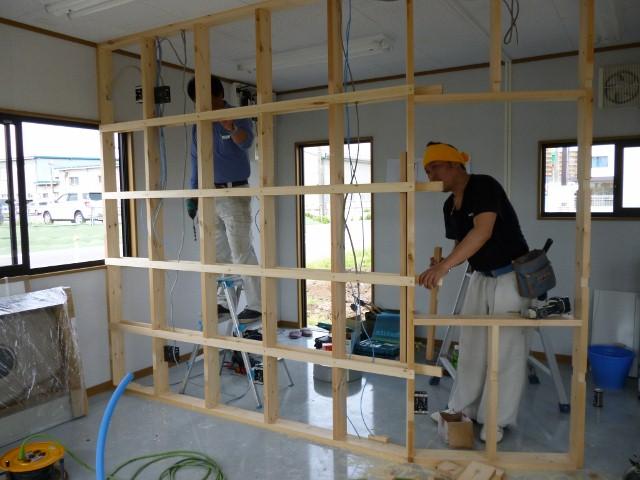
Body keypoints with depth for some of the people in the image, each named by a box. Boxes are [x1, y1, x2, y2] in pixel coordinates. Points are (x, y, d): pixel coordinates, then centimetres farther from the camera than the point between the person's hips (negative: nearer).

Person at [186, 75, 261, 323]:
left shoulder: (238, 117, -6)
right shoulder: (199, 126, 12)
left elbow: (246, 142, -27)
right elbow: (196, 161, 17)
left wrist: (231, 128, -49)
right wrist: (193, 195, 12)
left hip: (234, 194, -6)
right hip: (208, 196, 7)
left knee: (241, 252, -7)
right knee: (217, 253, 12)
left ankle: (256, 305, 1)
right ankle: (225, 301, 23)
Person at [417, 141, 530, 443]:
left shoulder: (484, 186, -20)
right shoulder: (450, 205, 4)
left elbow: (483, 231, -35)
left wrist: (444, 265, -43)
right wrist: (444, 264, -10)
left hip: (511, 276, -8)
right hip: (481, 277, 8)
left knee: (506, 348, 1)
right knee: (471, 344, 11)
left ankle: (497, 419, 13)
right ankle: (463, 408, 24)